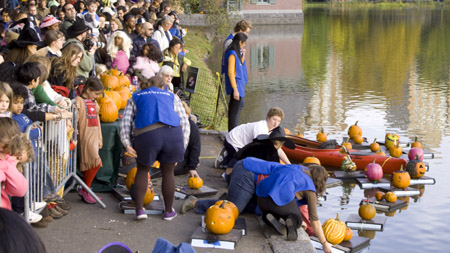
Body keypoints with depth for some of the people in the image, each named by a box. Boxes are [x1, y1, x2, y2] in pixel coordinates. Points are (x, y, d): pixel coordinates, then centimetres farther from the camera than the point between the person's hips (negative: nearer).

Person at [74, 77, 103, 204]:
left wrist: (99, 138, 23)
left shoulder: (94, 103, 19)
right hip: (85, 136, -8)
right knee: (96, 162, -15)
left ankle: (85, 190, 18)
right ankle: (85, 190, -4)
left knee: (89, 164, 10)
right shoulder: (79, 101, -7)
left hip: (94, 137, 8)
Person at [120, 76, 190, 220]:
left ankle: (139, 209, 16)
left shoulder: (135, 98, 28)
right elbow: (185, 123, 18)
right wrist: (182, 146, 15)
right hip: (173, 133, 1)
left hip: (146, 135, 0)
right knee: (168, 172, 19)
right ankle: (168, 211, 31)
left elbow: (126, 122, 12)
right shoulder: (171, 96, 29)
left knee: (142, 170, 23)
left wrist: (127, 144, 4)